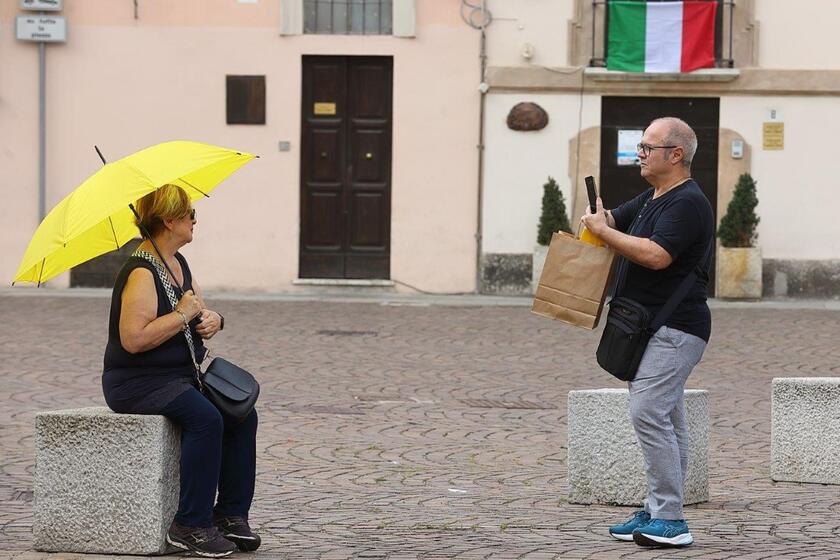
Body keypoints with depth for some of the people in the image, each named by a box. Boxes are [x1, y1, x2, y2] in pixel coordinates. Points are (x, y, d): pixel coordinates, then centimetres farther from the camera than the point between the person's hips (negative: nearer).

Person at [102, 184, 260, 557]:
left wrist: (212, 320, -6)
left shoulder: (178, 264, 13)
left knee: (243, 414, -8)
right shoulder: (141, 273, -17)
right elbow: (133, 339, -27)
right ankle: (190, 526, -24)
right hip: (137, 383, -9)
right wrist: (182, 315, -20)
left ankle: (231, 514, -5)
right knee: (206, 418, -30)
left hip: (183, 374, 9)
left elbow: (201, 312, 19)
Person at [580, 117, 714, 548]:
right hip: (649, 327, 10)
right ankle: (658, 513, 15)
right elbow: (610, 220, 29)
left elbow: (657, 255, -26)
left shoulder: (688, 203, -15)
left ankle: (670, 520, -17)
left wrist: (603, 231, -15)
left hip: (674, 329, -10)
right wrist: (598, 216, 4)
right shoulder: (651, 200, 17)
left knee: (648, 413, -18)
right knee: (666, 421, 11)